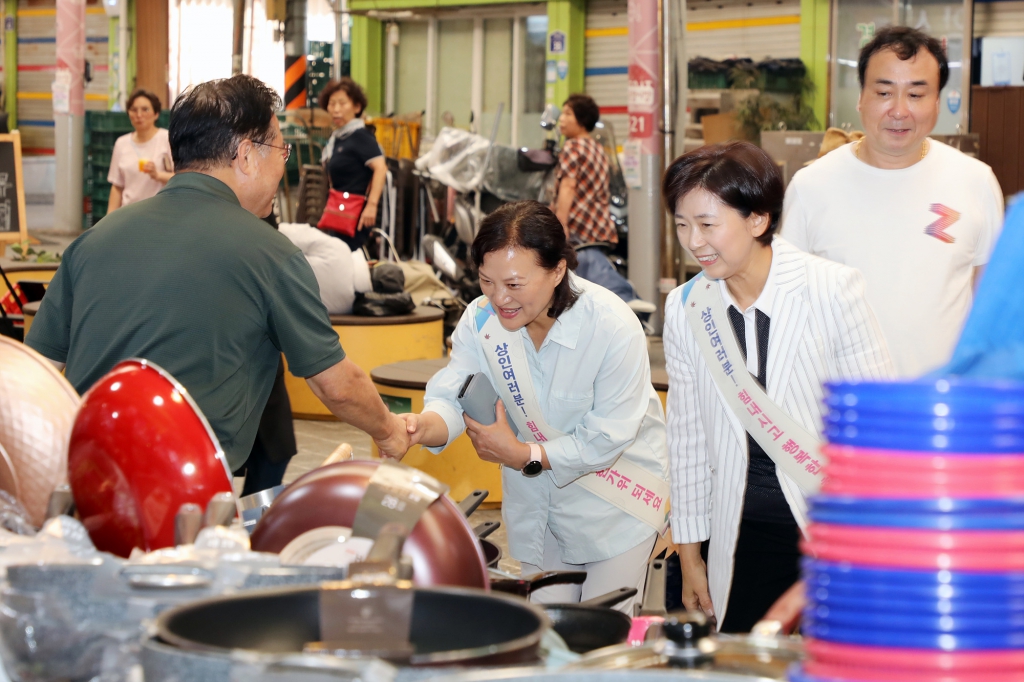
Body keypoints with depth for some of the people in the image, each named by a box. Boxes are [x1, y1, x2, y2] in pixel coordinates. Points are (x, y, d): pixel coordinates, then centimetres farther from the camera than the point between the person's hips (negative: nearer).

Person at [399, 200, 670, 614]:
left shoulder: (614, 328, -27)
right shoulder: (481, 318, -13)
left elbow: (606, 439, -23)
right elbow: (452, 397, -21)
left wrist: (523, 455, -25)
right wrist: (422, 426, -43)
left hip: (618, 498, -4)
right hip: (537, 500, 4)